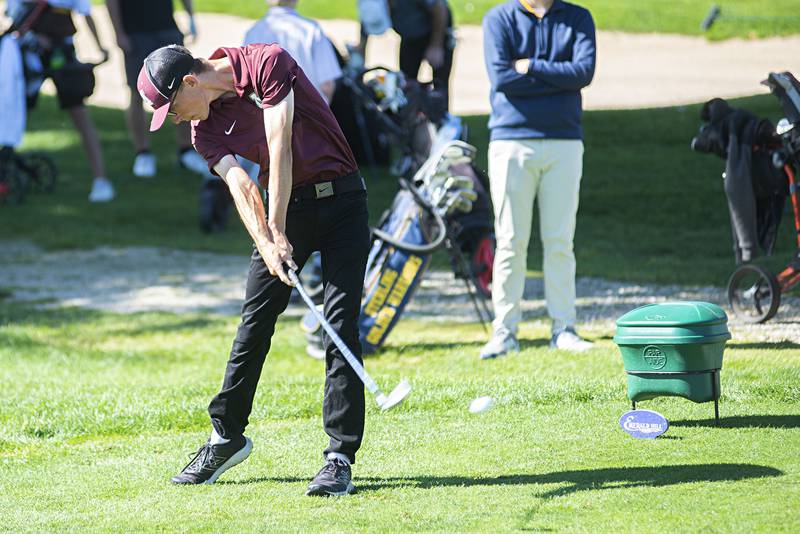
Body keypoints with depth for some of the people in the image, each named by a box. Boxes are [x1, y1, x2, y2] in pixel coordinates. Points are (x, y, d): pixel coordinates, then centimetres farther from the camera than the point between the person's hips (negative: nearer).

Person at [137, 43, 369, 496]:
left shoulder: (268, 63, -16)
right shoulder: (206, 128, 0)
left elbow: (279, 150, -20)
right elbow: (242, 187, -13)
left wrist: (278, 233, -22)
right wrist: (266, 243, -30)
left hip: (341, 199, -5)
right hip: (285, 208, 5)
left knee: (341, 325, -12)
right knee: (255, 322, 5)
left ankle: (341, 457, -13)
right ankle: (227, 435, 21)